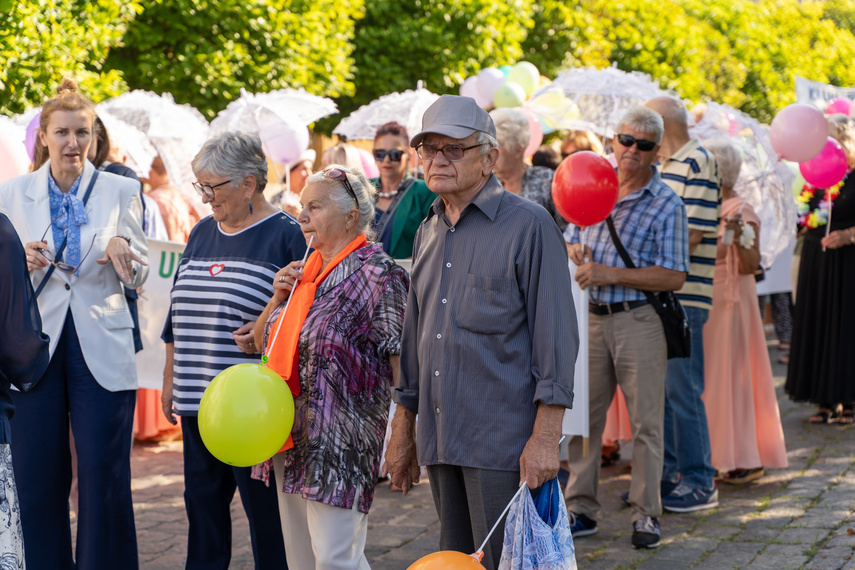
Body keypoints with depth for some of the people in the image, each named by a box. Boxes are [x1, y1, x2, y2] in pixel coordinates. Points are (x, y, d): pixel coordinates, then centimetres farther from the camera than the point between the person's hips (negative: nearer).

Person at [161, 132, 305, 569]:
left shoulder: (286, 235, -6)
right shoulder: (202, 234, 16)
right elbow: (178, 318, 21)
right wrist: (170, 380, 19)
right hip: (198, 402, 7)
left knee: (264, 508, -1)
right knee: (202, 502, 11)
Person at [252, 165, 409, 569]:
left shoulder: (376, 274, -10)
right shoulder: (307, 270, 14)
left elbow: (402, 361, -13)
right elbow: (264, 342, 22)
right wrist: (279, 297, 3)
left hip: (340, 441, -8)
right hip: (292, 441, 9)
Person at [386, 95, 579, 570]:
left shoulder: (529, 224, -6)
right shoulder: (428, 232, 16)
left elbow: (555, 334, -10)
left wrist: (545, 437, -16)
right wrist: (402, 432, 18)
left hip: (502, 441, -7)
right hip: (440, 440, 7)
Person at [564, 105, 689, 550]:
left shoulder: (666, 205, -7)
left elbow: (673, 277, -13)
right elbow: (570, 239, 22)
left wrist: (611, 274, -19)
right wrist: (574, 252, -2)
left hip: (639, 320, -5)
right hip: (591, 317, 5)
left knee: (646, 421, 1)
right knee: (581, 415, 8)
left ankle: (645, 514, 11)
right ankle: (581, 510, 18)